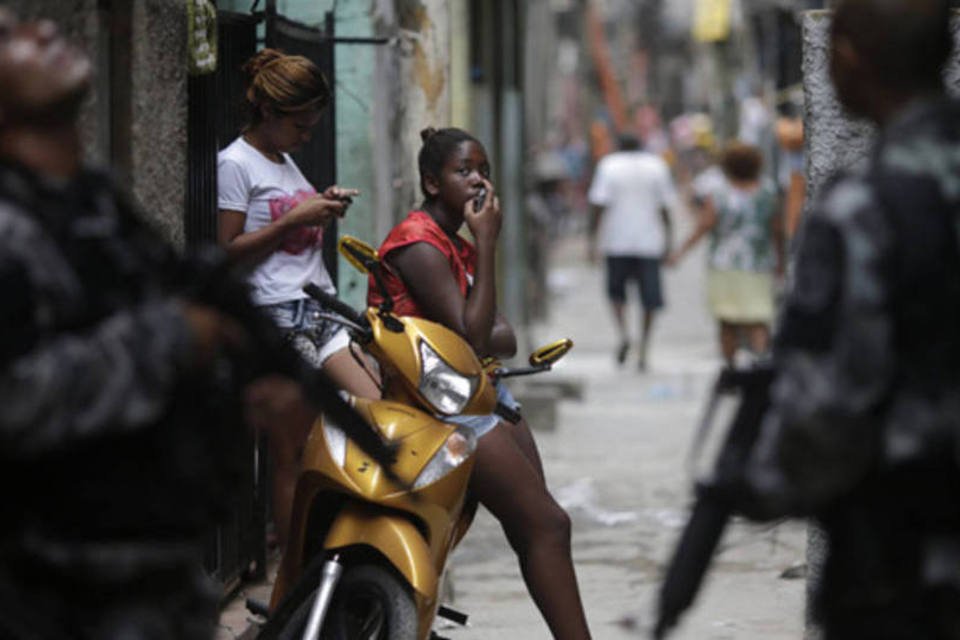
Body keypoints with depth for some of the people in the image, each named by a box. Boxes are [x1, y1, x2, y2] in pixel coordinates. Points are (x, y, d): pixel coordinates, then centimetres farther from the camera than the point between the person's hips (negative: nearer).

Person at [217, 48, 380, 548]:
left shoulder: (284, 161, 21)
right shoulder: (235, 164, -4)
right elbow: (229, 250, -10)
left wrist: (325, 209, 9)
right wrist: (296, 219, -13)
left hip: (322, 314, 8)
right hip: (278, 319, -8)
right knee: (291, 451, -6)